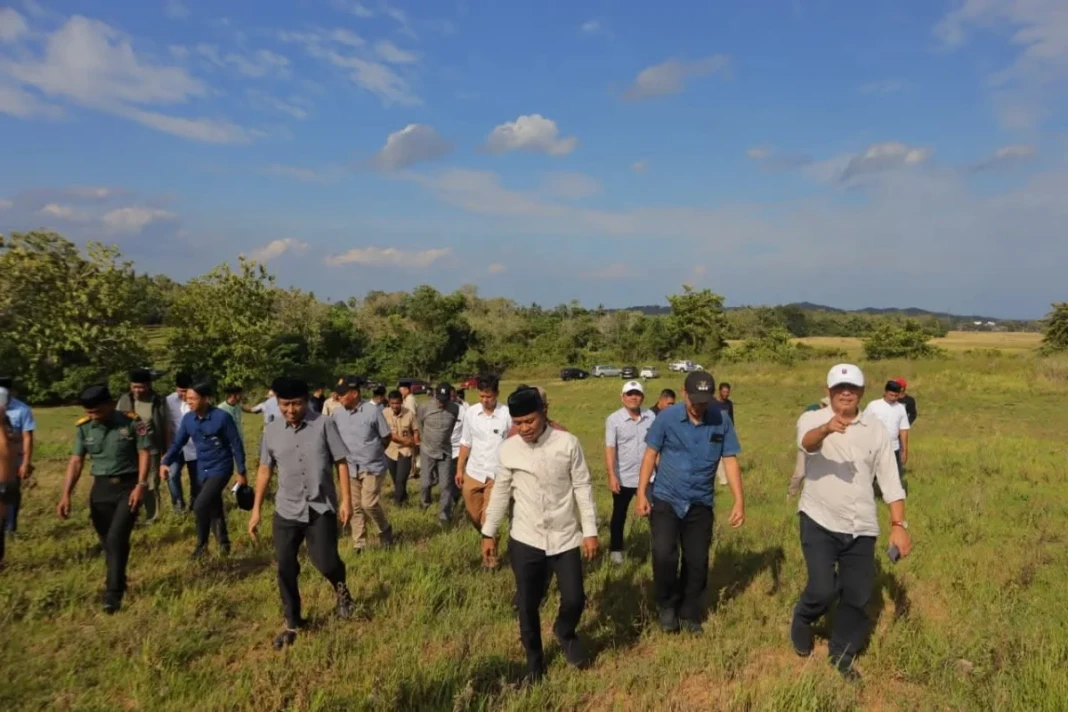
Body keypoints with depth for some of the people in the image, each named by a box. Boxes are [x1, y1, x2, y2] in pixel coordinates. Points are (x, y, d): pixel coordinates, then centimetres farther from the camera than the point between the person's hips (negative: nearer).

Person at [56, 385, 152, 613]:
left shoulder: (132, 422, -11)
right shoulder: (83, 428, 0)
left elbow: (144, 453, -8)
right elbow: (76, 461, 2)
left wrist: (141, 485, -17)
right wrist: (66, 494, -5)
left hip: (128, 486, -4)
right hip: (101, 487, 4)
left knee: (117, 539, -13)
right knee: (107, 542, 11)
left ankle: (113, 594, -6)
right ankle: (119, 584, 28)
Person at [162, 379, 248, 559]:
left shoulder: (222, 417, -19)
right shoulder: (188, 419, -3)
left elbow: (236, 445, -12)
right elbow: (178, 443, 6)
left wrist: (241, 472, -9)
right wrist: (166, 462, -11)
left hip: (221, 469, -6)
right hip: (202, 471, 6)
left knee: (200, 505, -17)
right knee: (213, 508, 15)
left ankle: (202, 544, 3)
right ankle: (224, 542, 32)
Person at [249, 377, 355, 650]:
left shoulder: (324, 424, -9)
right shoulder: (271, 431, 1)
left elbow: (341, 462, -5)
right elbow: (265, 469, 9)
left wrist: (346, 500, -9)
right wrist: (256, 509, 8)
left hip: (321, 509, -3)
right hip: (286, 510, 3)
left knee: (325, 562, -8)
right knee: (286, 569, 6)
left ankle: (340, 587, 28)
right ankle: (293, 624, 26)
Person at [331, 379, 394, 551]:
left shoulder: (372, 410, -14)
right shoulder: (338, 413, -2)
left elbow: (387, 437, -5)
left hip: (372, 466, -4)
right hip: (351, 468, 4)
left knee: (369, 503, -10)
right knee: (355, 506, 8)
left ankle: (385, 530, 18)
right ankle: (359, 545, 20)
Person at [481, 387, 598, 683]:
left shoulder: (567, 443, -10)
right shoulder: (508, 450, -5)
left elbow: (583, 487, -4)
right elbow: (501, 492, 6)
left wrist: (590, 531, -5)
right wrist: (488, 533, 9)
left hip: (565, 537, -1)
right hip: (525, 539, 1)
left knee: (574, 599, -1)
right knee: (527, 605, 8)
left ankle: (565, 633, 35)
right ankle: (534, 661, 32)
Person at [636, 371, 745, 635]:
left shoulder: (722, 420, -7)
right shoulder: (667, 417, -10)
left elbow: (731, 461, -3)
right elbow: (651, 454, -4)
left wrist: (739, 501, -8)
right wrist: (641, 493, -8)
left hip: (700, 503, 2)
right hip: (665, 498, -2)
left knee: (697, 562, 9)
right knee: (664, 554, -16)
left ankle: (689, 614, 31)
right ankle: (667, 606, 11)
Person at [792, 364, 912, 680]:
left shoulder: (876, 429, 3)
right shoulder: (812, 419, -7)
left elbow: (889, 480, 4)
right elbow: (807, 443, -31)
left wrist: (899, 525, -3)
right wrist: (827, 428, -53)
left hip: (861, 527, 3)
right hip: (819, 521, -3)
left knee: (857, 597, 8)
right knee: (823, 589, -12)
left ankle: (842, 656, 31)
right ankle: (802, 621, 22)